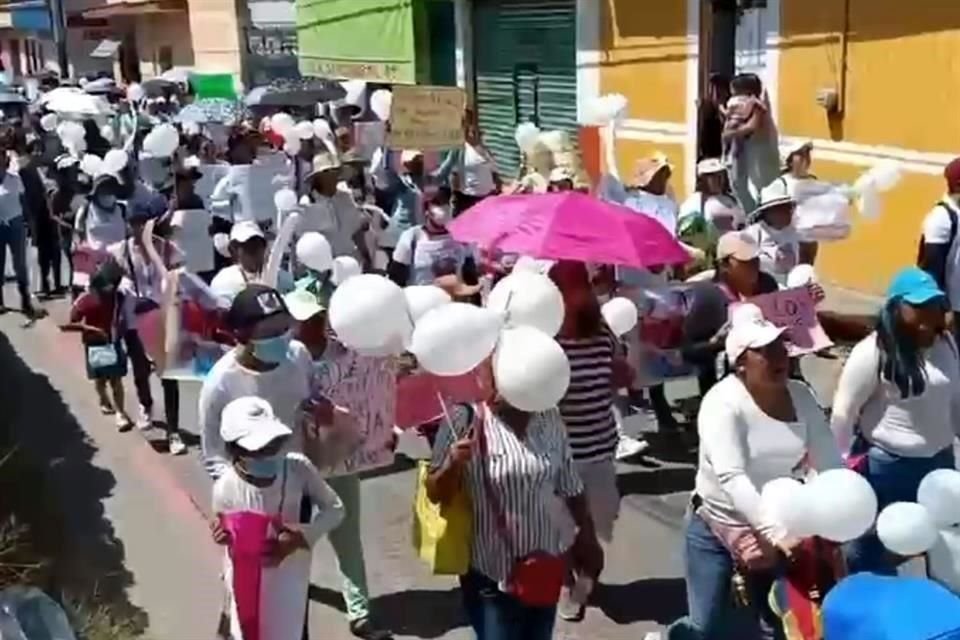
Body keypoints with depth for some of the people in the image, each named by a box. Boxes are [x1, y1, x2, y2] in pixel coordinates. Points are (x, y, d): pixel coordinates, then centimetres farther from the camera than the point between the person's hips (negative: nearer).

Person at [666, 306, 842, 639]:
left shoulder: (801, 396, -5)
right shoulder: (722, 403, -23)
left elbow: (831, 464, -9)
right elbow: (732, 478, -34)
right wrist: (776, 533, -43)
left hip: (776, 527, 5)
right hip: (717, 528, -5)